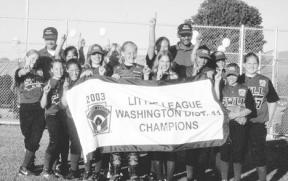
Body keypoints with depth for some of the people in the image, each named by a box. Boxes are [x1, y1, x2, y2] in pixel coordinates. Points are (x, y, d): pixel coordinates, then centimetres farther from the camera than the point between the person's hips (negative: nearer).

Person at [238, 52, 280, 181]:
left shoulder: (265, 81, 5)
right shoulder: (238, 80, 3)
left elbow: (272, 101, 12)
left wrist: (268, 119, 6)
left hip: (258, 124, 0)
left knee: (259, 154, 2)